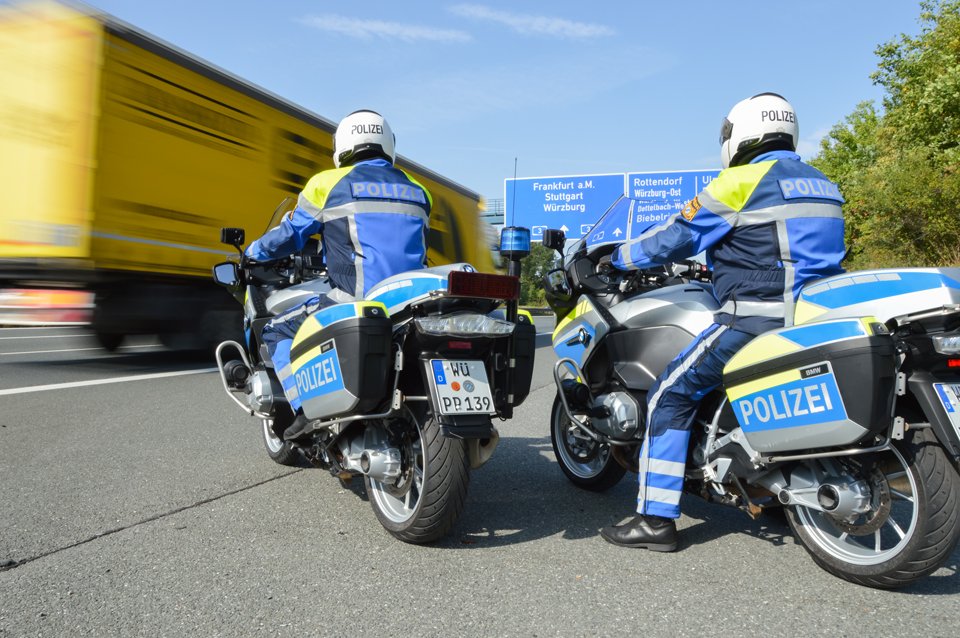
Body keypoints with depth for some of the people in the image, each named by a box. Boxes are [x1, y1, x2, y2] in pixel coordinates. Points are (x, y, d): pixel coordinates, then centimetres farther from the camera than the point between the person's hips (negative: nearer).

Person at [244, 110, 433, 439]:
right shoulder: (418, 191, 16)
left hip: (359, 299, -5)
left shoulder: (328, 183, 3)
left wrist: (253, 252, 31)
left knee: (278, 330, 13)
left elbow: (289, 236, 9)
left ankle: (306, 409, -2)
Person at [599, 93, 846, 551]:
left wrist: (618, 258, 11)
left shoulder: (741, 181, -6)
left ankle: (656, 518, -3)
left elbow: (678, 236, -4)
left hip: (758, 319, -9)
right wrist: (718, 261, 39)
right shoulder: (820, 184, 19)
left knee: (670, 395, -2)